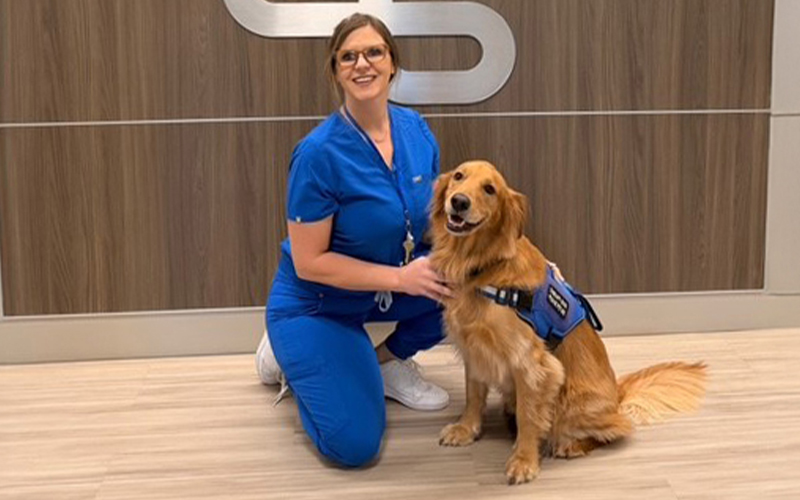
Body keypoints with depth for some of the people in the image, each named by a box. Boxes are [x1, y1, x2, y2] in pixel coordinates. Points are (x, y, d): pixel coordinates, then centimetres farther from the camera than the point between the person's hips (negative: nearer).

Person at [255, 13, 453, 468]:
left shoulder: (415, 129, -9)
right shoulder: (319, 153, -27)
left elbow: (436, 212, 3)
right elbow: (309, 262, -23)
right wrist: (401, 277, -29)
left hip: (389, 285, 6)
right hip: (315, 303, -5)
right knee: (355, 445, -13)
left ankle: (391, 362, 7)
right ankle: (290, 353, 14)